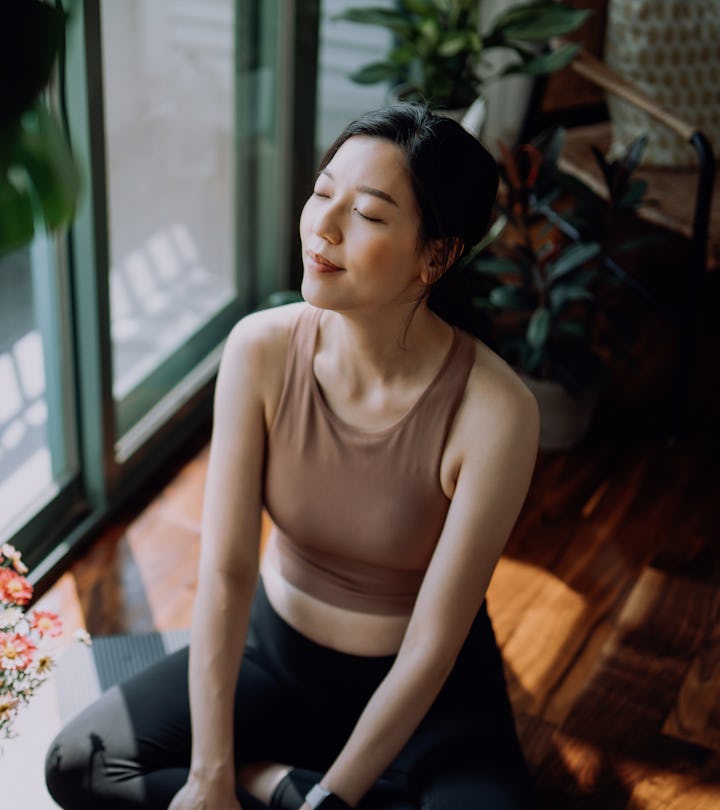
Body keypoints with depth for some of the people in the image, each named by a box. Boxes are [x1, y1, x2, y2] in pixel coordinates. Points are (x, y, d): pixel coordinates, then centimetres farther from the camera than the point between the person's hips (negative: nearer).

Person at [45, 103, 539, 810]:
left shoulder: (493, 413, -27)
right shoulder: (262, 350, -18)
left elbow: (430, 647, -22)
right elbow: (225, 572, -17)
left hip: (431, 686, -2)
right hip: (275, 647, 3)